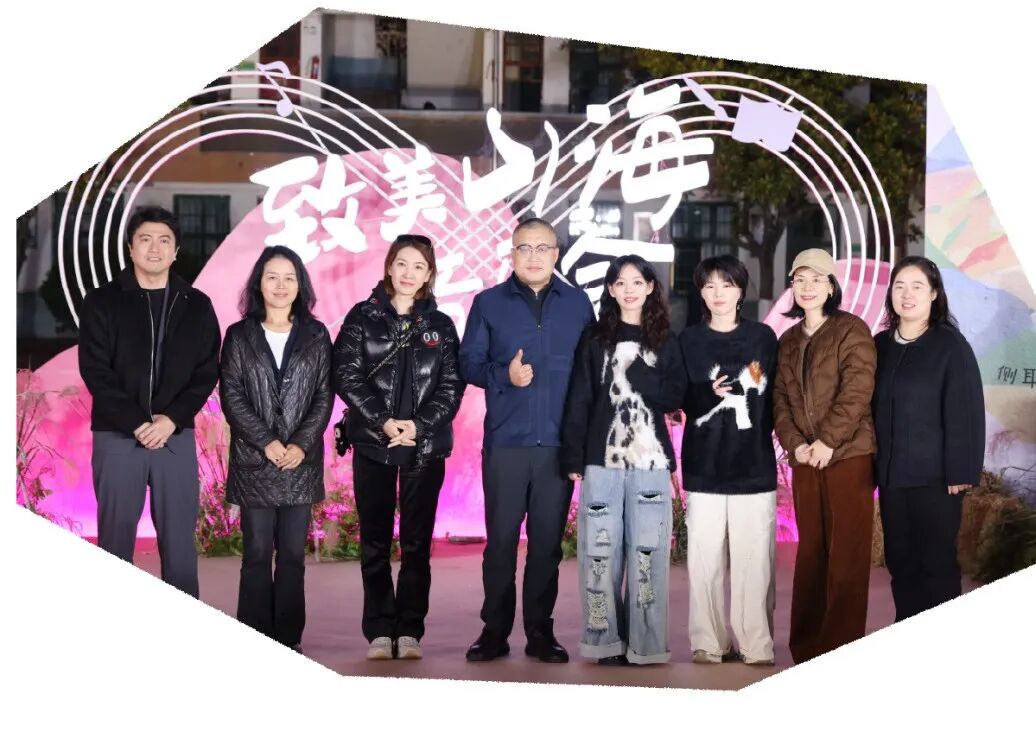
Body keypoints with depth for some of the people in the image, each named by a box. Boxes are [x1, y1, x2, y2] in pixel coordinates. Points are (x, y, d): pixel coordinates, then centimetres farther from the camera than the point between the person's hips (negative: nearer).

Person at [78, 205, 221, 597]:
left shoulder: (196, 305, 8)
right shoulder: (102, 302, 2)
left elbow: (207, 371, 3)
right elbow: (95, 371, -5)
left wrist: (171, 419, -11)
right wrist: (137, 423, -14)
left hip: (177, 437, 1)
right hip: (117, 436, -1)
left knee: (179, 541, 4)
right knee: (115, 540, 4)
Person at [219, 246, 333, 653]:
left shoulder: (315, 335, 8)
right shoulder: (239, 335, 6)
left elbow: (324, 395, 4)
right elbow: (231, 395, -1)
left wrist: (302, 444, -9)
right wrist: (266, 442, -11)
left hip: (301, 460, 1)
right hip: (254, 460, -1)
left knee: (293, 552, 2)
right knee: (258, 551, -2)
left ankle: (289, 639, 8)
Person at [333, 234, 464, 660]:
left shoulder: (440, 325, 9)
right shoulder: (363, 317, 5)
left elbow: (452, 385, 4)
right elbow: (346, 375, -2)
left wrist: (420, 424, -12)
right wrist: (382, 421, -13)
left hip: (425, 446, 1)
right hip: (372, 444, -1)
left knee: (416, 542, 1)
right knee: (375, 542, 2)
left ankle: (410, 631, 7)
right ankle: (379, 631, 8)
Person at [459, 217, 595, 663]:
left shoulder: (578, 304, 10)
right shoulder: (489, 303, 7)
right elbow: (468, 362, 5)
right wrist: (504, 376, -14)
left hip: (559, 443, 1)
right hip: (505, 442, -1)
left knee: (548, 540, 4)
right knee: (501, 538, 1)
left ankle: (541, 631, 13)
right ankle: (494, 630, 11)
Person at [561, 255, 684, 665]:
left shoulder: (665, 343, 10)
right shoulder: (595, 339, 9)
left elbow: (674, 400, 3)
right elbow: (578, 401, 4)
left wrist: (638, 373, -11)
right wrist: (573, 458, -3)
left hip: (650, 461, 0)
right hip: (602, 459, 0)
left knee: (647, 552, -2)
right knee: (600, 551, -1)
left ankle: (644, 643, 4)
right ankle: (606, 641, 5)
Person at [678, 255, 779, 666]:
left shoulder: (763, 337, 8)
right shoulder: (689, 340, 8)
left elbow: (776, 396, 9)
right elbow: (682, 400, 2)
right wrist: (709, 394, -18)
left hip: (754, 465, 0)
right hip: (704, 466, 0)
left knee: (754, 557, -4)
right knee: (704, 557, -1)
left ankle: (756, 644, 2)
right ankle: (707, 642, 7)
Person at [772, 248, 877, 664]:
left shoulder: (852, 330, -1)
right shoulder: (787, 341, 17)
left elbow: (857, 391, -11)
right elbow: (779, 400, 10)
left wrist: (828, 440, -17)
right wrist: (794, 443, -7)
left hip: (848, 455, -5)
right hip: (804, 459, 5)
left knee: (847, 554, -4)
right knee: (810, 552, 8)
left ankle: (841, 648, 0)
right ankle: (806, 647, 14)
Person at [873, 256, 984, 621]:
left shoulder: (951, 344, -7)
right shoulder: (880, 345, 10)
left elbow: (965, 412, -10)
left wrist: (960, 472, -14)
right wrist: (871, 464, 8)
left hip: (934, 475, -5)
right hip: (891, 473, 5)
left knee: (937, 562, 1)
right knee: (900, 559, 10)